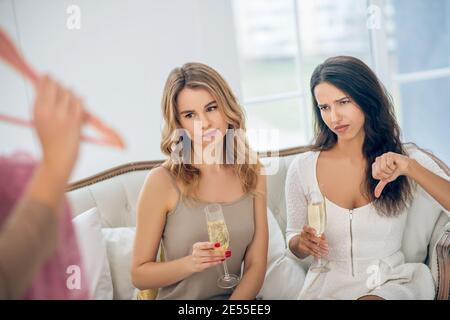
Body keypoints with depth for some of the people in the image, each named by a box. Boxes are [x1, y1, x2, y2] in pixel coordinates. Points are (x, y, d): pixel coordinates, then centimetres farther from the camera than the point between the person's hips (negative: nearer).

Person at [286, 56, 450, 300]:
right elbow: (293, 240, 8)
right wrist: (302, 244, -15)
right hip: (329, 282, 1)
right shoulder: (302, 168, -3)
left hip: (392, 282, 0)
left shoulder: (407, 159, -3)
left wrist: (410, 168, -28)